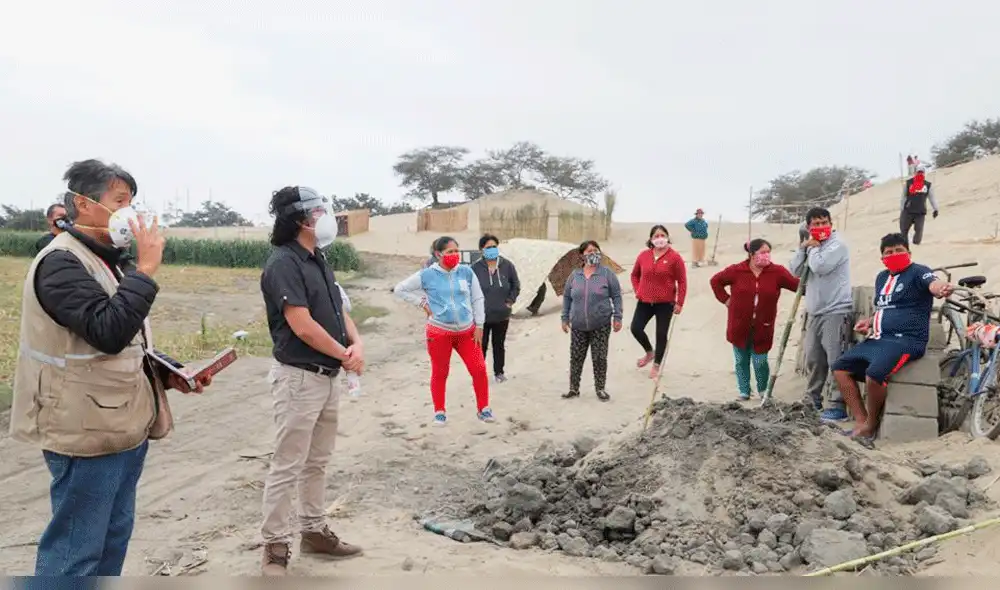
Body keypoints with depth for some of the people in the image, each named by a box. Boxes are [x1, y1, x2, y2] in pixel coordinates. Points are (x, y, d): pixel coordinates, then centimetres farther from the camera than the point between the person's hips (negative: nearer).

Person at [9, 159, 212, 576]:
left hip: (124, 426, 10)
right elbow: (108, 332, -29)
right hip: (87, 431, -9)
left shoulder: (111, 261, 14)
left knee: (114, 535, 19)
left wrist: (171, 374, 7)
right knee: (74, 550, -1)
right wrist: (145, 269, -24)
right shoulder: (62, 263, -16)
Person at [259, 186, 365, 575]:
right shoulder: (283, 264, -17)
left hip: (328, 377, 9)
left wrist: (357, 344, -5)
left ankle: (314, 532, 29)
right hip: (299, 378, -9)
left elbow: (339, 311, 15)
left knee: (317, 462, 17)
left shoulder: (319, 261, 12)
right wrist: (345, 355, -10)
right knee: (287, 467, -1)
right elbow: (303, 326, -22)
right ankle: (275, 546, 9)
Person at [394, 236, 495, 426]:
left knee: (479, 370, 0)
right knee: (440, 373, 9)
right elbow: (399, 289, 1)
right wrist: (422, 303, -4)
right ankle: (439, 412, 26)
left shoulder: (466, 272, -1)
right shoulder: (427, 275, -8)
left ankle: (483, 409, 17)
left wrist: (479, 326, 2)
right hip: (439, 332, -2)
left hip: (467, 331, 2)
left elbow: (477, 299, 5)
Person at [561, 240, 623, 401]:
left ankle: (601, 389, 18)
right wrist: (565, 318, 9)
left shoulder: (607, 273, -4)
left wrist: (617, 317, -6)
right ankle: (574, 388, 21)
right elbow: (567, 297, 11)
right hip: (578, 326, 2)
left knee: (599, 358, 3)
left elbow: (616, 296, -2)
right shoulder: (574, 275, 4)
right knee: (576, 358, 7)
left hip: (601, 325, -2)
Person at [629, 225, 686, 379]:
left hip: (665, 303, -3)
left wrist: (679, 303, -9)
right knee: (635, 328, -3)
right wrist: (637, 291, 4)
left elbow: (682, 281, -6)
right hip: (645, 301, 3)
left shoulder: (674, 257, -9)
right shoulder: (643, 255, 2)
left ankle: (656, 365, 23)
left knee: (661, 334, 5)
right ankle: (649, 352, 26)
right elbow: (635, 274, 17)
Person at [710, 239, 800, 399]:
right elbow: (715, 281, 7)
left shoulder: (777, 272, -5)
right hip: (739, 326, 1)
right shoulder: (736, 270, -6)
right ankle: (744, 391, 26)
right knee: (741, 361, 11)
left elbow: (797, 285, -7)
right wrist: (725, 299, 1)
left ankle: (764, 391, 27)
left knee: (760, 362, 2)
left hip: (762, 328, -1)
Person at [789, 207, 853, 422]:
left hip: (836, 312, -8)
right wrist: (804, 247, -1)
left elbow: (819, 267, -22)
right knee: (813, 360, 15)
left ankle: (837, 406, -7)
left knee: (836, 361, -9)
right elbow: (795, 271, 9)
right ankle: (812, 399, 27)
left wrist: (813, 247, -5)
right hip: (814, 312, 8)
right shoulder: (812, 246, 17)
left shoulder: (838, 244, -8)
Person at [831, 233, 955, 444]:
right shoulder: (882, 277, 19)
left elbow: (934, 284, -29)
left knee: (874, 374, -31)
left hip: (907, 341, -9)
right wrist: (869, 322, 10)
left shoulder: (918, 272, -6)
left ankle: (871, 424, -6)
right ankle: (861, 423, -1)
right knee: (841, 368, -1)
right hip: (878, 339, 9)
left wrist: (944, 288, -54)